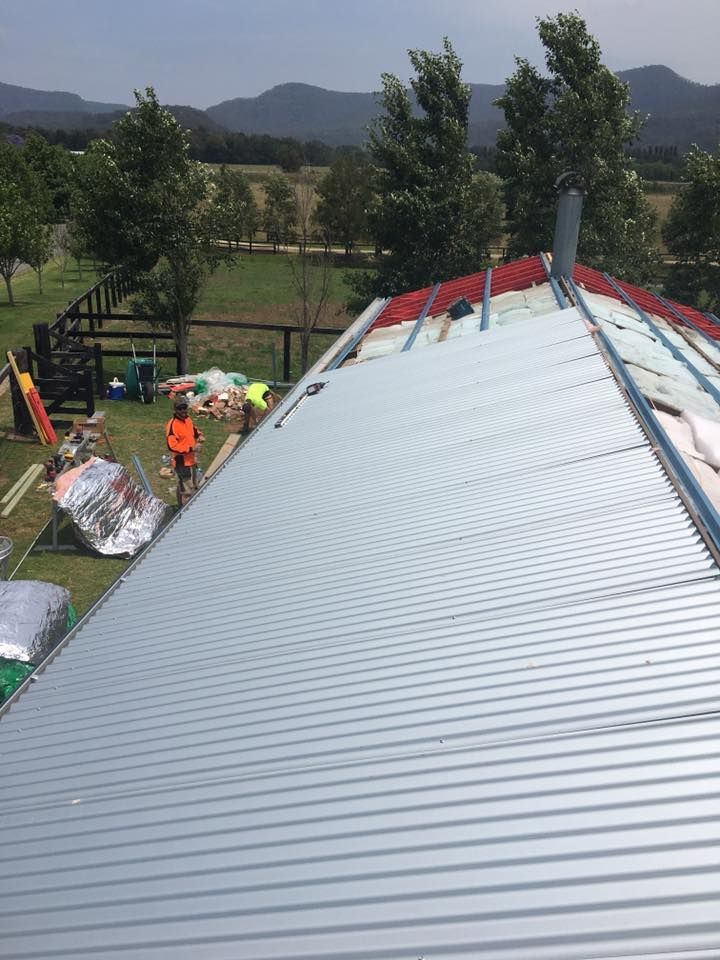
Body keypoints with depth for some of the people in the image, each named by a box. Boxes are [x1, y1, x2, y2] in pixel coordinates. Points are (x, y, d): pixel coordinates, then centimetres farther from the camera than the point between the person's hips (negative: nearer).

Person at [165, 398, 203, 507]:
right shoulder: (172, 425, -22)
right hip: (181, 462, -10)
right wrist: (190, 448, -27)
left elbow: (194, 430, 22)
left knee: (194, 488, 24)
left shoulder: (188, 419, 5)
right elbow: (172, 446, -27)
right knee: (186, 491, -5)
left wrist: (199, 436, -1)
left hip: (192, 460, 10)